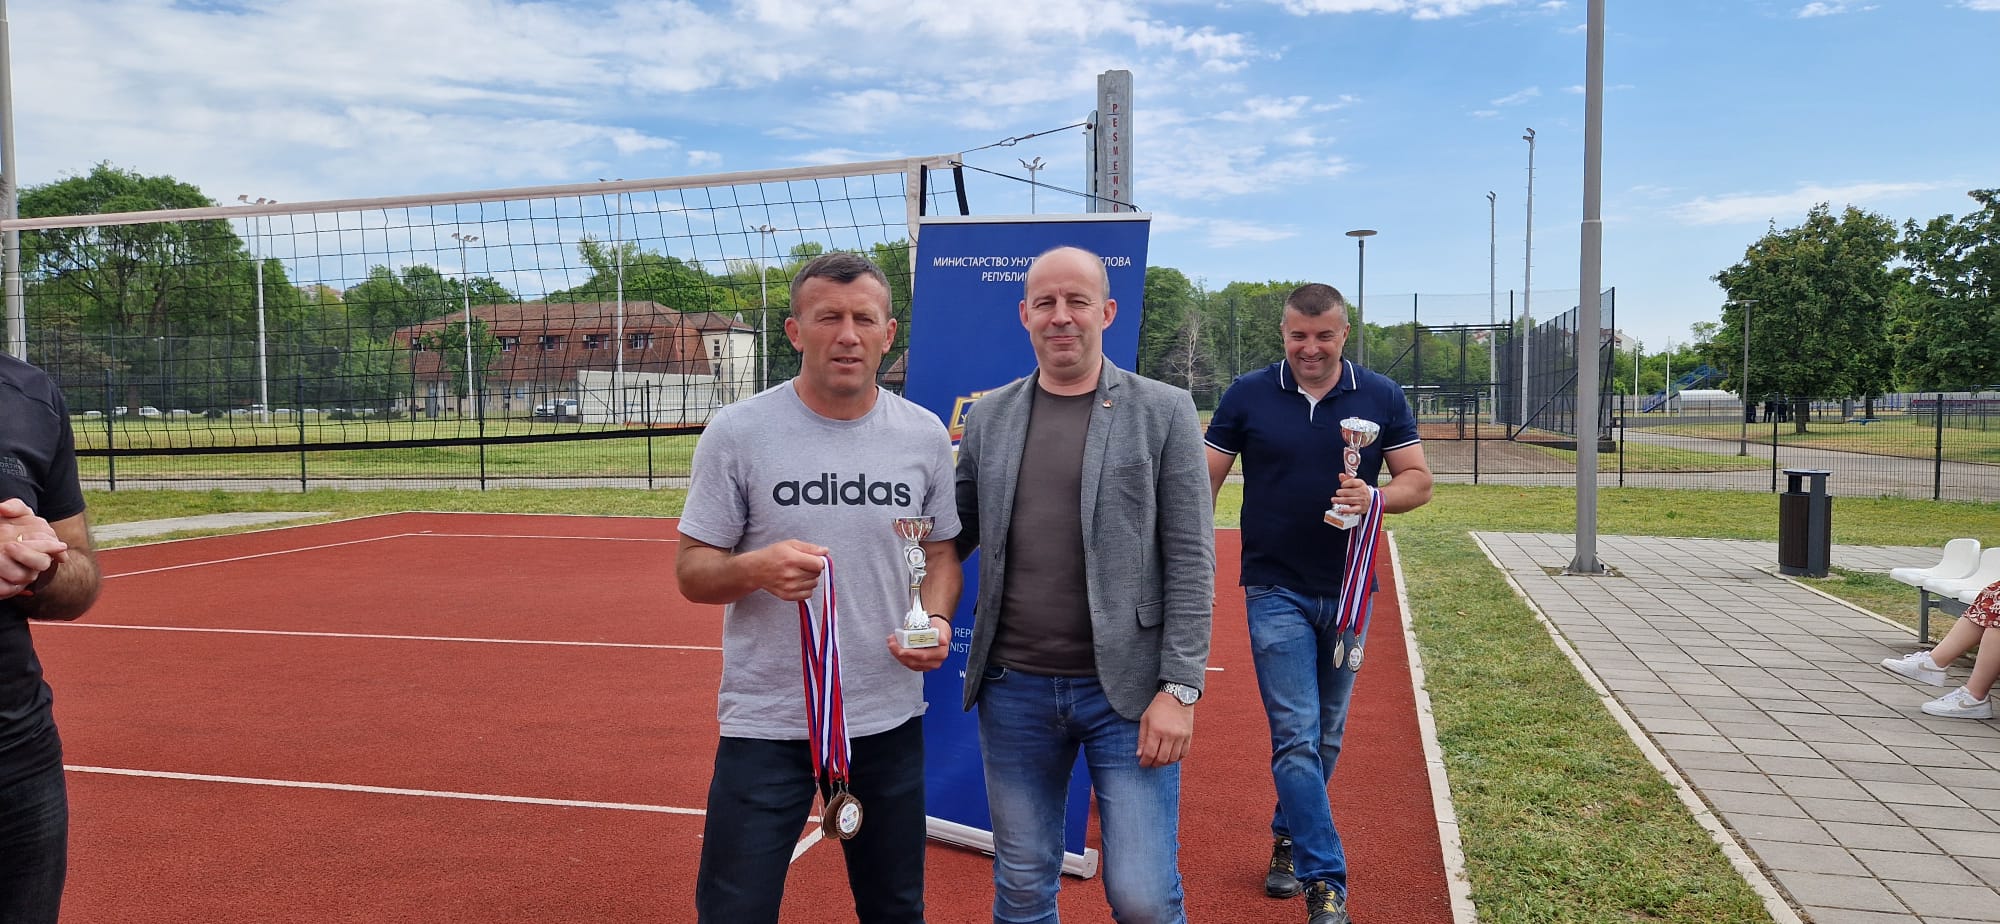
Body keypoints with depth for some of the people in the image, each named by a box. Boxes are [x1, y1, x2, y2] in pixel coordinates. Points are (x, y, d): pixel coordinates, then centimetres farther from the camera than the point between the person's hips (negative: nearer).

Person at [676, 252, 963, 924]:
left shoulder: (924, 434, 1)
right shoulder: (736, 432, -8)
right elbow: (691, 570, -4)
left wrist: (936, 620, -8)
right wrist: (755, 569, -26)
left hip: (890, 719, 3)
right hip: (765, 723, -3)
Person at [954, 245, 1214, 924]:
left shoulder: (1164, 411, -2)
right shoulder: (988, 415, 8)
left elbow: (1190, 560, -5)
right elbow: (955, 536, 13)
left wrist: (1180, 687, -10)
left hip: (1126, 690, -3)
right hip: (1014, 689, 3)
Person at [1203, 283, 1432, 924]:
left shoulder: (1382, 398, 2)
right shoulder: (1247, 395, -2)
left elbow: (1418, 480, 3)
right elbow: (1205, 480, 3)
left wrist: (1375, 497, -19)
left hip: (1347, 591, 2)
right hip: (1275, 590, -2)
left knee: (1325, 736, 13)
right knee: (1296, 737, -8)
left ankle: (1289, 837, 35)